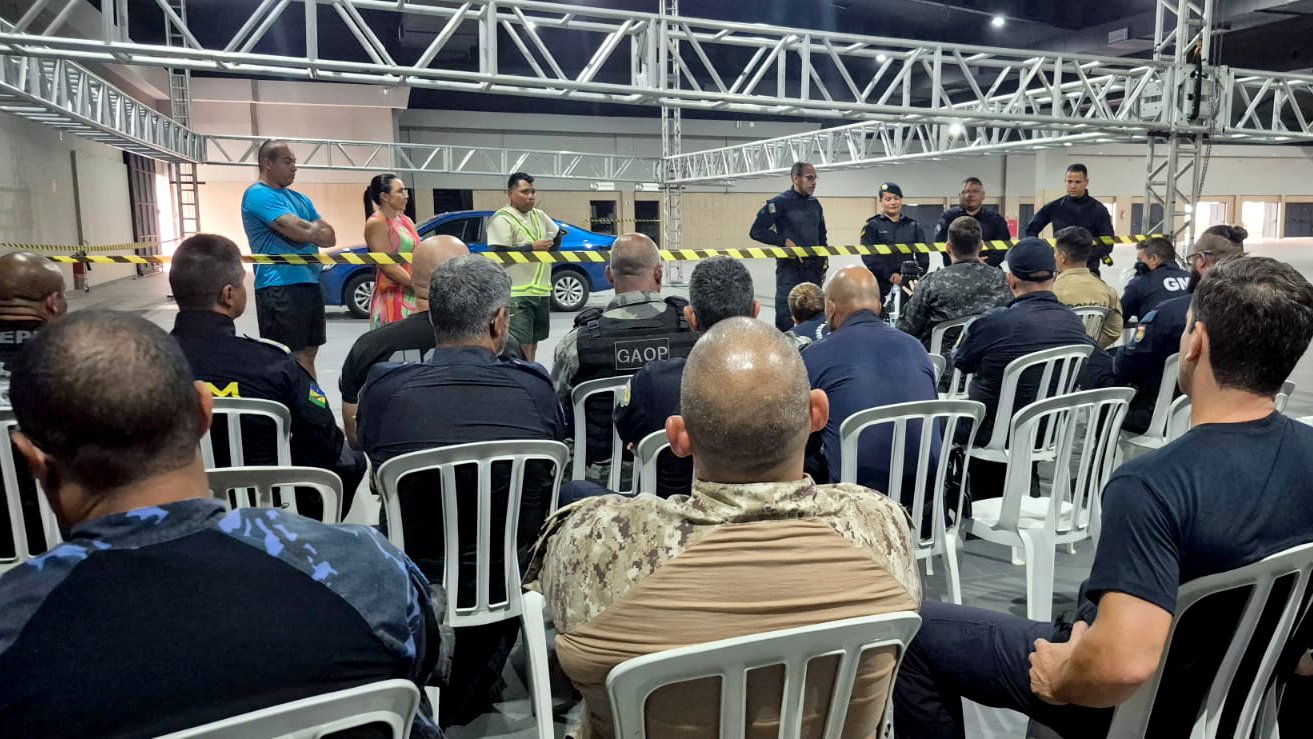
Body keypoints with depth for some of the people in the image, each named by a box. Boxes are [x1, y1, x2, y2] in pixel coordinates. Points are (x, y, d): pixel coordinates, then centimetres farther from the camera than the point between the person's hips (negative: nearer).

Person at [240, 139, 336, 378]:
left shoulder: (298, 198, 19)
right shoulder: (258, 195, -8)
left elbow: (330, 237, 10)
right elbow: (300, 231, -19)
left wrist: (308, 231, -9)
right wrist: (317, 230, 2)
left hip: (309, 283, 9)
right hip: (280, 287, -9)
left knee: (308, 354, 13)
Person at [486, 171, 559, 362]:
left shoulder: (539, 216, 14)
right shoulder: (502, 219, -11)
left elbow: (557, 234, 31)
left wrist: (548, 250, 12)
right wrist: (532, 248, -17)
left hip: (542, 291, 8)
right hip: (517, 294, -8)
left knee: (534, 341, 15)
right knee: (521, 346, -13)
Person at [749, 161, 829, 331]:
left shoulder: (815, 203, 11)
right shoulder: (780, 202, -8)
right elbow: (756, 231, -11)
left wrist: (824, 257, 13)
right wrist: (784, 242, -16)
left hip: (813, 266, 6)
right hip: (789, 266, -6)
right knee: (786, 311, -5)